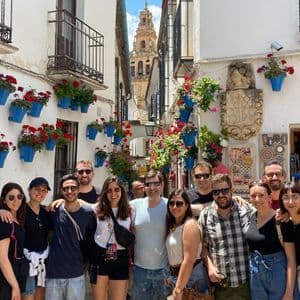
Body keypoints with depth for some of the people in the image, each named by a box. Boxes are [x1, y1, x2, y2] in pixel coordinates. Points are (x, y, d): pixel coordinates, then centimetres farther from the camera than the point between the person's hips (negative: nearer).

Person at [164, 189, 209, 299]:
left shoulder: (189, 225, -17)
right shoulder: (173, 225, 9)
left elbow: (189, 260, -22)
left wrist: (178, 289, -22)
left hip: (191, 277, -8)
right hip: (177, 275, 8)